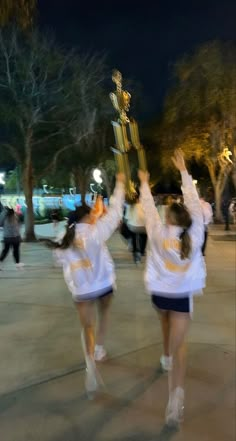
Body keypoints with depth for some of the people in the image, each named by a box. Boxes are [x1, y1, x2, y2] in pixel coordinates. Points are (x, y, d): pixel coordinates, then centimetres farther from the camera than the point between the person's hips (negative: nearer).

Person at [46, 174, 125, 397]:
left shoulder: (63, 240, -1)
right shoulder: (95, 231, -14)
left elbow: (64, 264, 2)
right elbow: (115, 211, -9)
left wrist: (74, 286, 13)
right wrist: (120, 184, -1)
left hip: (80, 290, 2)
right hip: (103, 284, -1)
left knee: (87, 327, 11)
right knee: (103, 314, 28)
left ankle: (90, 363, -9)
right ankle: (99, 350, 37)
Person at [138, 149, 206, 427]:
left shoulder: (158, 233, -11)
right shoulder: (195, 233, -10)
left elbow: (149, 208, 0)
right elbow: (193, 202, -2)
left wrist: (144, 183, 16)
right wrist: (183, 171, 7)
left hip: (159, 293, 1)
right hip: (183, 295, -1)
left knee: (166, 321, 33)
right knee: (178, 345, 1)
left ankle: (166, 358, 51)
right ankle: (176, 393, -13)